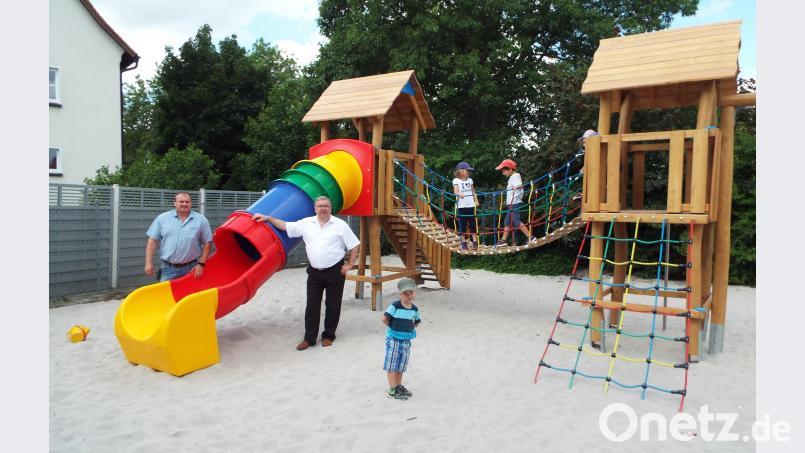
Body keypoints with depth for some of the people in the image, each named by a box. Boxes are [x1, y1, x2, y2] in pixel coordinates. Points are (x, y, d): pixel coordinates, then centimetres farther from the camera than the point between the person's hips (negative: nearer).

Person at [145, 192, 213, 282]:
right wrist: (149, 262, -3)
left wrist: (201, 264, -4)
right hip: (168, 268, 1)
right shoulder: (162, 218, 4)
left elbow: (207, 243, 2)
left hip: (191, 268, 0)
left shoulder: (201, 220, 1)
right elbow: (152, 241, 3)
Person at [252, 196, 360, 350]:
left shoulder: (340, 225, -6)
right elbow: (285, 226, 7)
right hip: (314, 272, 3)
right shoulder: (306, 223, 3)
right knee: (312, 305, 7)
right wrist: (267, 218, 1)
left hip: (335, 272, -3)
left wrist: (349, 265, -6)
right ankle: (309, 338, 16)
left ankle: (328, 335, 21)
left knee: (332, 305, 7)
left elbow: (354, 246, -4)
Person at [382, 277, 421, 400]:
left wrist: (408, 328, 3)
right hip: (393, 339, -5)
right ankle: (392, 390, 9)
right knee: (392, 365, 2)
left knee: (401, 365, 17)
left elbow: (416, 323, 15)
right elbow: (385, 319, -13)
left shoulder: (414, 309, 1)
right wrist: (393, 328, -2)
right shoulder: (395, 306, -17)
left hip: (406, 340, 5)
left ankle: (399, 386, 30)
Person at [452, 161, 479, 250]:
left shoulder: (470, 180, 14)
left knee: (472, 223, 3)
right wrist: (459, 194, -34)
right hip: (461, 205, -4)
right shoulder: (456, 180, -1)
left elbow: (473, 191, 18)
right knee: (462, 224, 1)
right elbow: (455, 191, -13)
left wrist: (476, 200, 7)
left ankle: (475, 242, 8)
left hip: (470, 205, 4)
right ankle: (463, 243, 10)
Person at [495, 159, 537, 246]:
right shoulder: (511, 177, 16)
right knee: (507, 222, 13)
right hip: (511, 204, 10)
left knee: (516, 221, -10)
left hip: (515, 203, -10)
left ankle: (531, 237, -7)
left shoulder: (516, 176, -10)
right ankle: (503, 240, 20)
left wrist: (517, 187, -43)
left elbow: (520, 186, -27)